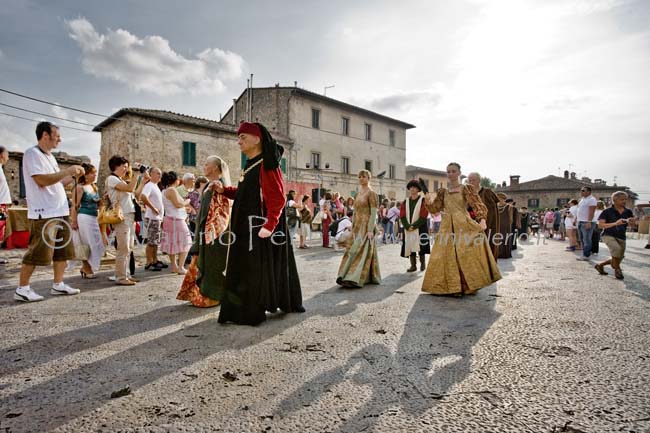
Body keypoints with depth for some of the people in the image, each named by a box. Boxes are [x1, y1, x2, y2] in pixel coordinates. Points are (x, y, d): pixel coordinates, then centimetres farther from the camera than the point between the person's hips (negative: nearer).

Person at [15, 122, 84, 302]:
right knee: (37, 253, -4)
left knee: (62, 250, 11)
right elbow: (42, 180, -21)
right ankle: (22, 289, 9)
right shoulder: (32, 153, -10)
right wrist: (68, 171, -16)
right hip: (44, 213, -9)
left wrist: (74, 176, 9)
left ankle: (58, 285, 20)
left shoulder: (50, 157, 17)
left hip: (60, 211, 9)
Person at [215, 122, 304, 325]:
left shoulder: (266, 165, -13)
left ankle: (253, 312, 10)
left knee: (257, 268, -1)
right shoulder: (250, 165, 15)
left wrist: (269, 225, -26)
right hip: (246, 226, 10)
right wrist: (224, 190, 10)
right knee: (244, 267, 16)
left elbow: (277, 198, -20)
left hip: (259, 226, -10)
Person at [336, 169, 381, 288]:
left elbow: (374, 213, -13)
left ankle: (355, 278, -10)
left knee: (362, 251, -9)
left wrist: (370, 230, -20)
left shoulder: (371, 194, -8)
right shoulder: (357, 194, 15)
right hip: (357, 226, 8)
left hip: (366, 226, -8)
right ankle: (346, 277, 11)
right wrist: (353, 227, 14)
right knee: (352, 251, 6)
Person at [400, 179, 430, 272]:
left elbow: (423, 217, -10)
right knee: (410, 246, 3)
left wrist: (413, 226, -15)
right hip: (407, 229, 4)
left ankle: (423, 264, 12)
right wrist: (408, 226, -11)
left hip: (420, 228, -4)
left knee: (421, 247, -4)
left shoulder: (423, 200, -3)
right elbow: (402, 216, 4)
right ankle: (413, 265, 11)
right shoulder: (406, 202, 10)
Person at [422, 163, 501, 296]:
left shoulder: (466, 189, 4)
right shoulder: (442, 192, 14)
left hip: (464, 226, -3)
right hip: (447, 228, 3)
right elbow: (434, 209, 7)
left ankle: (469, 285, -1)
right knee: (449, 257, 0)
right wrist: (428, 200, -13)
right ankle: (454, 287, 9)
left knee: (468, 254, -14)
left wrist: (482, 220, -22)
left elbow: (477, 204, -5)